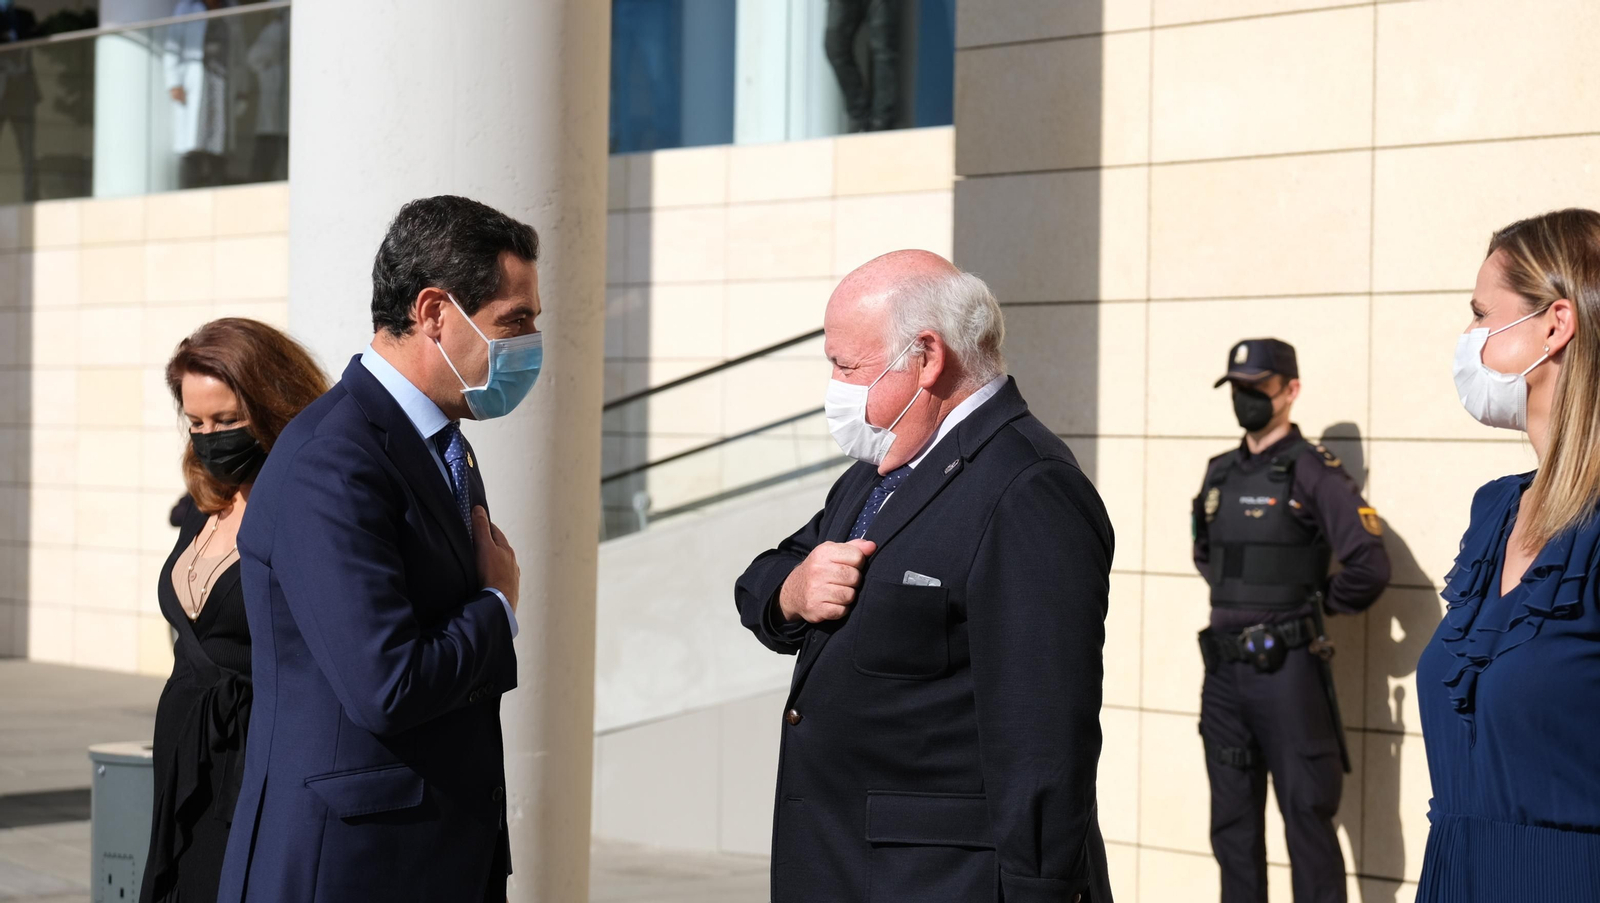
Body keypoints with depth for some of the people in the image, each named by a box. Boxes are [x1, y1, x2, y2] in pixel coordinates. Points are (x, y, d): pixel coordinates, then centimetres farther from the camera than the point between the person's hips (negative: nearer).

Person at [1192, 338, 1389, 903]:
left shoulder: (1313, 473, -10)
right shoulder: (1220, 474, 11)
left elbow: (1369, 568, -18)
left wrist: (1313, 602, -3)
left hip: (1286, 668, -7)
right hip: (1223, 668, 7)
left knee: (1306, 815, -1)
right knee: (1232, 819, 12)